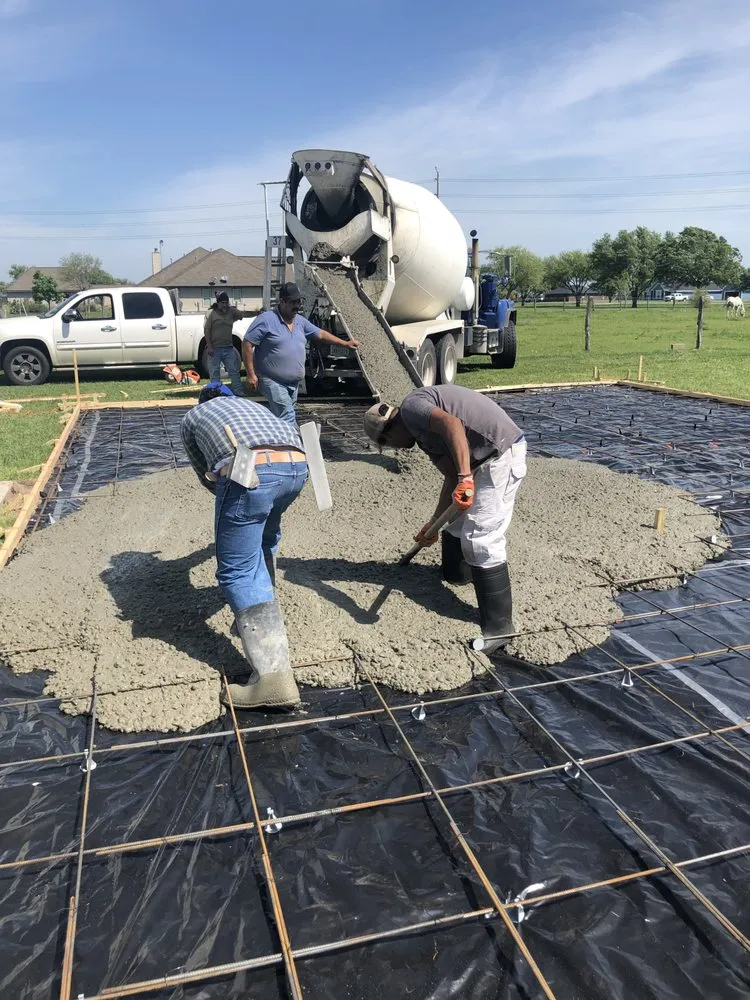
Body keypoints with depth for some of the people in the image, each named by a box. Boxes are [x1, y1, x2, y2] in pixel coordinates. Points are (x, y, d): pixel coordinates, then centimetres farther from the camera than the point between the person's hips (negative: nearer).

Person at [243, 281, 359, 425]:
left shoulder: (300, 321, 11)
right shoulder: (266, 320, -12)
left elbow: (320, 334, 23)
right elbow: (247, 344, -12)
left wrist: (345, 343, 24)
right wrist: (251, 374, -15)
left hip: (293, 383, 7)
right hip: (273, 381, -7)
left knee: (278, 417, 12)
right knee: (287, 418, -16)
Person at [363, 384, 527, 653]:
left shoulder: (410, 407, -9)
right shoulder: (422, 428, 19)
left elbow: (452, 424, -29)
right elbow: (451, 475, 20)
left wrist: (465, 477, -36)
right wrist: (434, 521, 24)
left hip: (502, 455, -10)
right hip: (489, 457, 10)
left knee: (480, 538, -10)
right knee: (457, 519, 26)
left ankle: (498, 628, -5)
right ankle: (457, 571, 50)